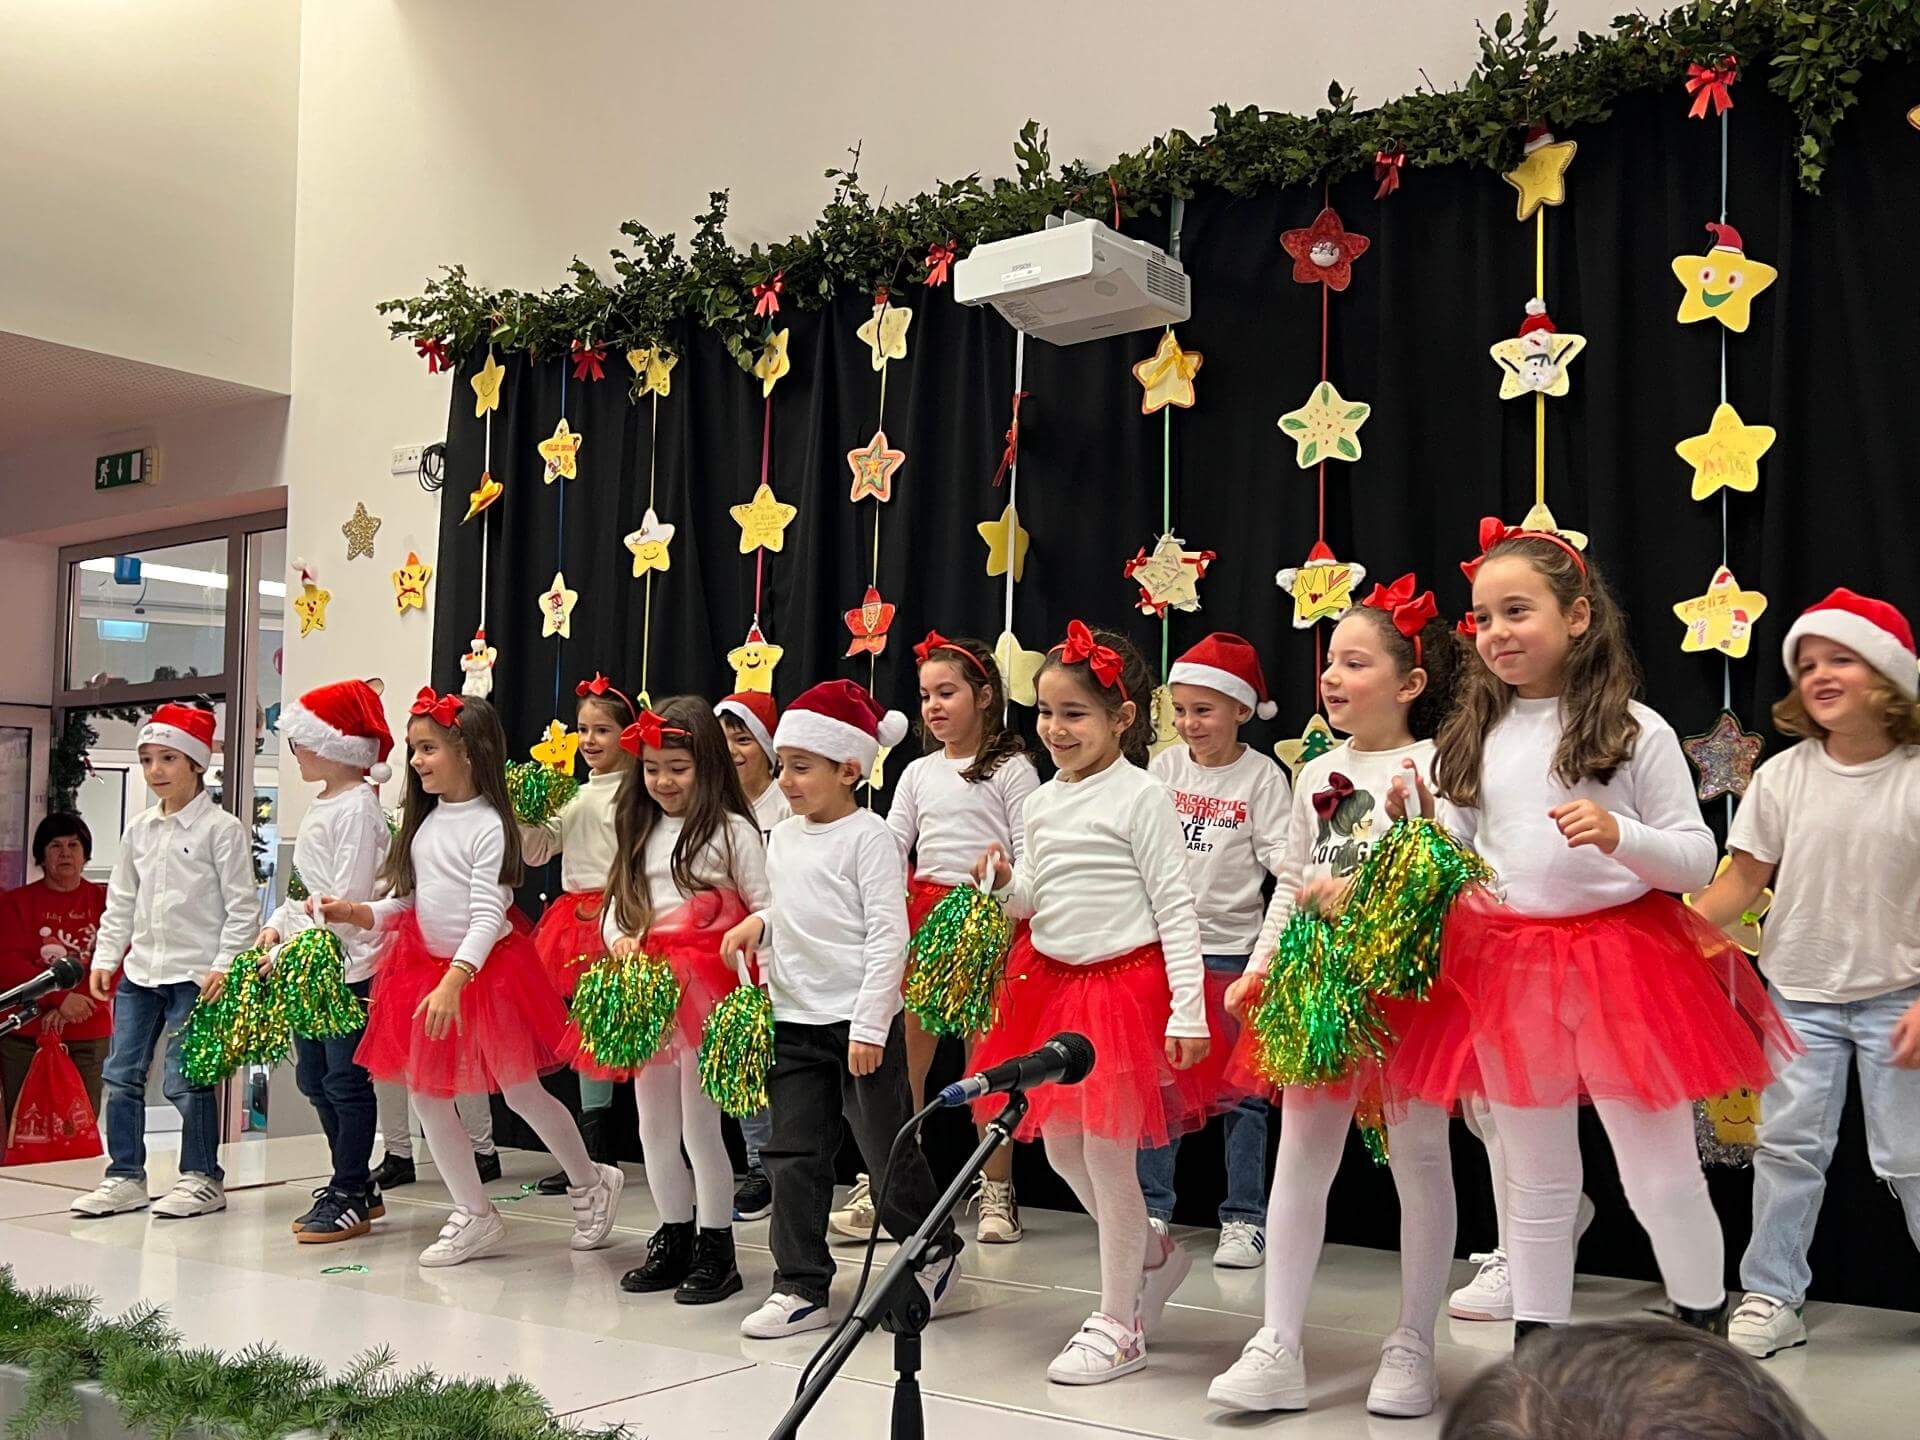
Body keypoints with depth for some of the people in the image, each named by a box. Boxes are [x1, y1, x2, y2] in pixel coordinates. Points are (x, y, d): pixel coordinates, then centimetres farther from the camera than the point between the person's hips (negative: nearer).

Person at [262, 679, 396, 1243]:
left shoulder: (358, 806, -14)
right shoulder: (321, 805, 15)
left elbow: (348, 900, -19)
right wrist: (277, 925, 6)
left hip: (349, 963, -10)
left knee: (345, 1080, -2)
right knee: (313, 1078, 14)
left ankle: (349, 1197, 8)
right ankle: (357, 1185, 25)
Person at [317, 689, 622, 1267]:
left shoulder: (489, 826, -16)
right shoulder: (424, 822, 6)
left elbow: (487, 916, -21)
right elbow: (406, 901, 11)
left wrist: (453, 982, -30)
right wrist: (356, 913, -6)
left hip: (485, 970, -7)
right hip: (424, 966, 7)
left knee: (521, 1093, 4)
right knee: (425, 1092, 7)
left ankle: (590, 1182, 27)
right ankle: (474, 1216, 20)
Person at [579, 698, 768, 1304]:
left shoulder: (733, 831, -6)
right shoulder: (640, 831, 13)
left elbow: (767, 911, -8)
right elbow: (617, 903, 15)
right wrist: (620, 941, -5)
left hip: (707, 988, -6)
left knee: (700, 1127, -1)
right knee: (654, 1127, 13)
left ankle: (716, 1252, 12)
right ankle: (673, 1239, 28)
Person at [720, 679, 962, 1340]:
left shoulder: (868, 836, -11)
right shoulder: (782, 838, 11)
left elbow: (889, 935, -14)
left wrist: (869, 1026, -19)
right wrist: (758, 923, 1)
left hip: (859, 1021, -7)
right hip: (794, 1022, 7)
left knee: (887, 1152, 3)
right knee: (793, 1156, 6)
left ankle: (937, 1249, 27)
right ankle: (801, 1289, 15)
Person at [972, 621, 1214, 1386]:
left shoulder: (1141, 797, -11)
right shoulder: (1041, 804, 9)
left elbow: (1175, 906, -13)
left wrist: (1188, 1011, -18)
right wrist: (1006, 882, -5)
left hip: (1126, 984, -7)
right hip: (1052, 984, 7)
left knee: (1108, 1153, -2)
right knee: (1061, 1148, 12)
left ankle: (1118, 1324, 14)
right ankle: (1155, 1255, 37)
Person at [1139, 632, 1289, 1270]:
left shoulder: (1262, 775, -3)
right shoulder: (1164, 766, 6)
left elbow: (1281, 853, -6)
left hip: (1232, 948, -3)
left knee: (1239, 1087, 2)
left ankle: (1244, 1219, 11)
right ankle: (1151, 1208, 19)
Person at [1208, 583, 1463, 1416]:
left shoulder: (1432, 767, -6)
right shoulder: (1317, 775, 12)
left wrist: (1363, 889, -26)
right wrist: (1259, 967, 9)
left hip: (1405, 975, -5)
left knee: (1417, 1156, 5)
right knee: (1300, 1154, 5)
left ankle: (1412, 1348, 19)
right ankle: (1277, 1347, 10)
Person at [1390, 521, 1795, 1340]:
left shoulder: (1635, 731, -6)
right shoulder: (1476, 737, 7)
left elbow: (1698, 860, -5)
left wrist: (1619, 835, -23)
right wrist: (1420, 825, -8)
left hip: (1621, 961, -4)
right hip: (1505, 972, 4)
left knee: (1662, 1181, 4)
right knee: (1536, 1185, 15)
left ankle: (1705, 1335, 26)